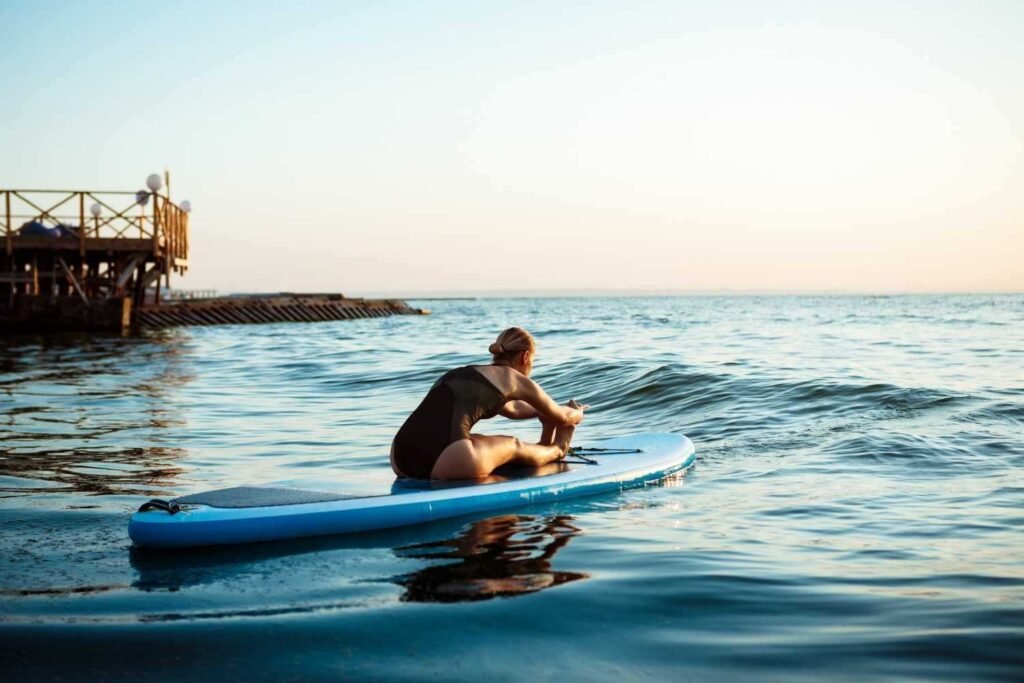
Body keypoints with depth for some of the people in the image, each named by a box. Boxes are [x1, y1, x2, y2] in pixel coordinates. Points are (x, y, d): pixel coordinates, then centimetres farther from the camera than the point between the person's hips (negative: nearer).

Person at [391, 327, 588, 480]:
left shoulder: (460, 373, 30)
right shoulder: (516, 380, 12)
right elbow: (562, 417, 30)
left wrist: (541, 410, 65)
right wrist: (577, 414, 52)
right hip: (445, 462, -6)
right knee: (514, 446, 23)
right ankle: (555, 452, 48)